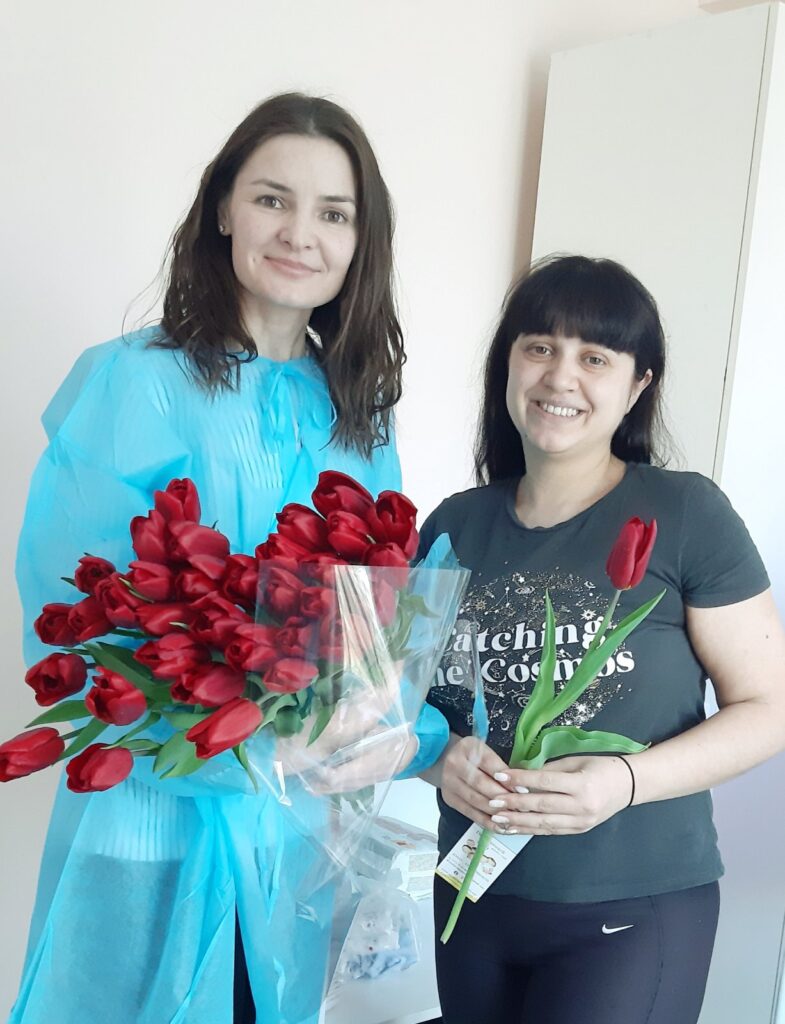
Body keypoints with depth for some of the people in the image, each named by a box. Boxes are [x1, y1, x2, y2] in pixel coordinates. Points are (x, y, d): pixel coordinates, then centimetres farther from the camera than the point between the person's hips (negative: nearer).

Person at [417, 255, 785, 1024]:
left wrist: (628, 781, -22)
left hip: (637, 908, -4)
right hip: (475, 897, 4)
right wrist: (440, 759, -13)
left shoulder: (688, 515, -11)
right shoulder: (454, 527, 1)